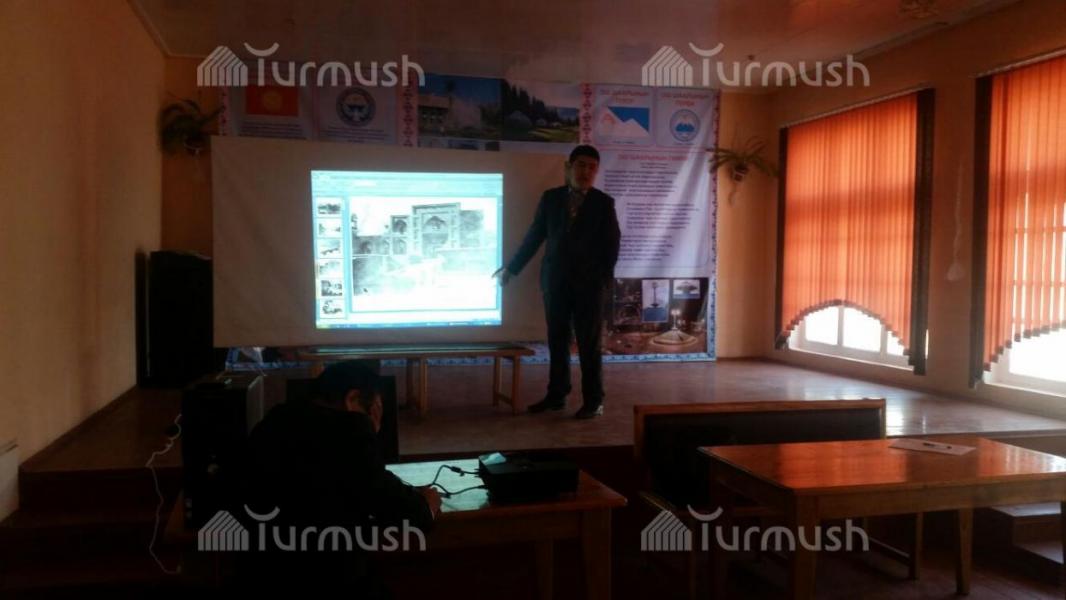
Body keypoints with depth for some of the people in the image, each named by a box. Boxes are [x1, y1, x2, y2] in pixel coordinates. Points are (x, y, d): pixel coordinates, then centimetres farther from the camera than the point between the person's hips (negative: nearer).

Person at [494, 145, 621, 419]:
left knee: (589, 344, 2)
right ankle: (556, 395, 21)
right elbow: (534, 237, 8)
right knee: (557, 342, 10)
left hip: (588, 283, -3)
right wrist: (511, 268, 7)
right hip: (554, 280, 3)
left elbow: (612, 245, -2)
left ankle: (593, 401, 10)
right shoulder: (550, 198, 5)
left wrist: (605, 279, -12)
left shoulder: (604, 203, 0)